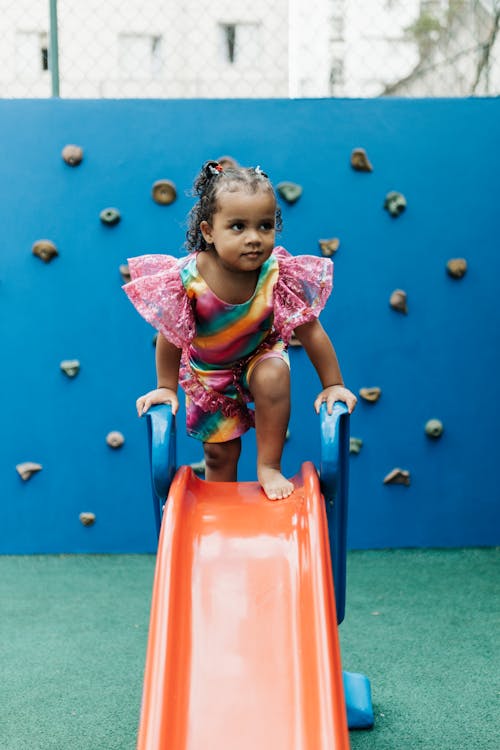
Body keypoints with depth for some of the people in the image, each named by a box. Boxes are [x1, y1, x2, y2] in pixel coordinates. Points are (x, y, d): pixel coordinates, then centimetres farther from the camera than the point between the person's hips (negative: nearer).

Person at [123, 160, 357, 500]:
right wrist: (166, 387, -8)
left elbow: (311, 332, -19)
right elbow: (169, 337, -18)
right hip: (208, 373, 0)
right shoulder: (187, 278, -33)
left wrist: (333, 385, -14)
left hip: (259, 356, 0)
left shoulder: (279, 274, -30)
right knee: (219, 452, 8)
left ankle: (270, 466, -12)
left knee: (274, 375, -33)